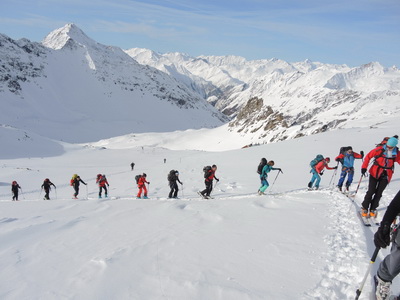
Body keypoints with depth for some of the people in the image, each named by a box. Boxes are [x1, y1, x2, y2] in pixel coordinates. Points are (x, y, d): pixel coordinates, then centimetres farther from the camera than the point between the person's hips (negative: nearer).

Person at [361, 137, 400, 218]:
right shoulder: (380, 149, -13)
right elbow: (368, 156, -6)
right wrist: (364, 167, -12)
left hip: (386, 175, 2)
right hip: (375, 173, -2)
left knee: (378, 193, 6)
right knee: (371, 191, -6)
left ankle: (372, 209, 19)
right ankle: (364, 208, 8)